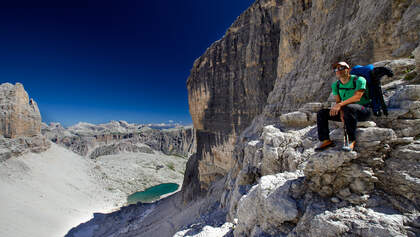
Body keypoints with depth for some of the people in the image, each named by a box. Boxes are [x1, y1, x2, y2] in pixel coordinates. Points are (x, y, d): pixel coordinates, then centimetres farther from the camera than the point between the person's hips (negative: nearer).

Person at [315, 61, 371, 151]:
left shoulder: (359, 80, -10)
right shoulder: (336, 85, 7)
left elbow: (357, 97, -22)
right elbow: (338, 101, 2)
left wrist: (340, 105, -32)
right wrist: (341, 113, -16)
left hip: (363, 111, -6)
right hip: (346, 111, 6)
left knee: (348, 108, -40)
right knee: (322, 113, -9)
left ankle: (352, 140, -30)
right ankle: (325, 140, -13)